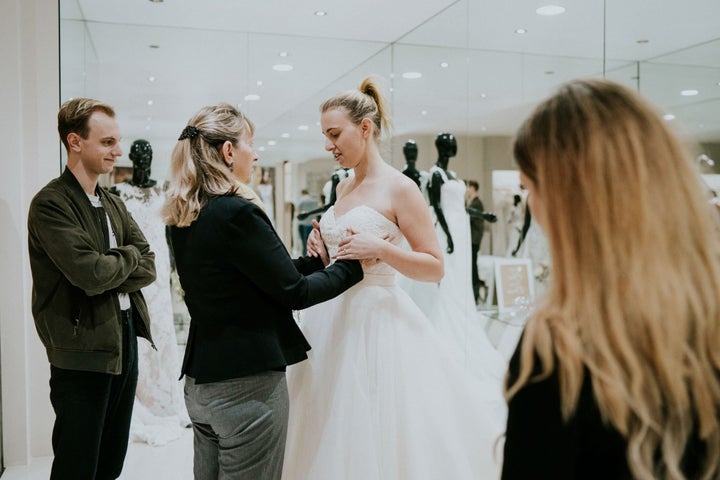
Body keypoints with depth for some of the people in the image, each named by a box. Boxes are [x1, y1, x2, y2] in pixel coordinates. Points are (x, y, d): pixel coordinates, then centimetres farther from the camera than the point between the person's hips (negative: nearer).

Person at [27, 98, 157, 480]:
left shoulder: (113, 204, 12)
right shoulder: (50, 204, -12)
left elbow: (149, 267, 4)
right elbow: (91, 273, -24)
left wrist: (109, 269, -14)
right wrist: (129, 256, -5)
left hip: (125, 338, 7)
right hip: (83, 351, -7)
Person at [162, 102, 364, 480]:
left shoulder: (183, 217, 6)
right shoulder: (238, 212, -19)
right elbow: (293, 291, -14)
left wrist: (318, 260, 11)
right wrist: (353, 265, -1)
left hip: (200, 380, 9)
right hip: (247, 382, -8)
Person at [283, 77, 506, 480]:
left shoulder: (399, 188, -10)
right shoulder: (344, 188, 11)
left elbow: (435, 267, -11)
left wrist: (381, 250, -23)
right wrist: (322, 247, 2)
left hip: (376, 320, -7)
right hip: (331, 318, 7)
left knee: (375, 438, 2)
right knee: (331, 435, 14)